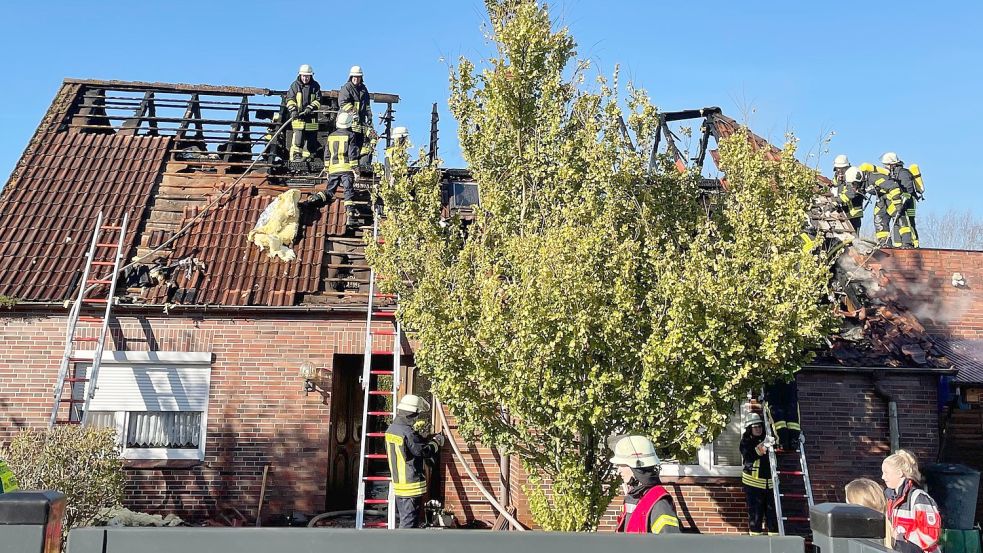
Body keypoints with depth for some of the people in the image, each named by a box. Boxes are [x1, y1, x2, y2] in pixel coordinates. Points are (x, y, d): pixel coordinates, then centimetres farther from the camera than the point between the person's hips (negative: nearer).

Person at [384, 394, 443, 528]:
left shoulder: (391, 429, 7)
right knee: (409, 522, -2)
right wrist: (436, 442, 1)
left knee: (403, 520, 19)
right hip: (411, 484, -9)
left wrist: (427, 440, 12)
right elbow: (424, 451, -16)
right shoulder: (407, 433, -22)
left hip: (398, 483, 9)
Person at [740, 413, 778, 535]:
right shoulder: (746, 442, -2)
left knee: (772, 510, 5)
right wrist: (763, 446, -29)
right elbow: (748, 457, -18)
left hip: (770, 482, 4)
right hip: (753, 481, -4)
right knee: (755, 511, 0)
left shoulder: (767, 439, 10)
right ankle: (756, 535, 7)